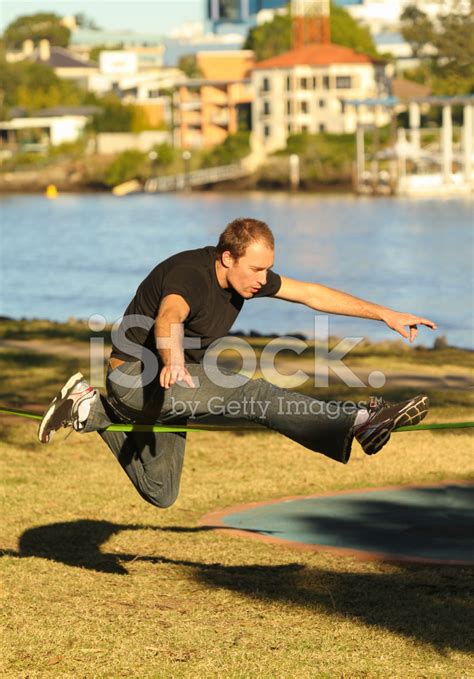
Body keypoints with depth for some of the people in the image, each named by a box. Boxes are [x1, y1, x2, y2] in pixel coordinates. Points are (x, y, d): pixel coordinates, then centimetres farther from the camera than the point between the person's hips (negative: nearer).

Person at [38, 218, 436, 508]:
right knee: (249, 393, -27)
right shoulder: (189, 276, -27)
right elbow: (168, 321, -49)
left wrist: (385, 314, 1)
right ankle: (359, 425, -37)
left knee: (160, 493, 17)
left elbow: (311, 294, 4)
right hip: (136, 377, -9)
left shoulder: (244, 274, -2)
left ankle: (93, 411, 22)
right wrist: (173, 362, -71)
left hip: (163, 383, 9)